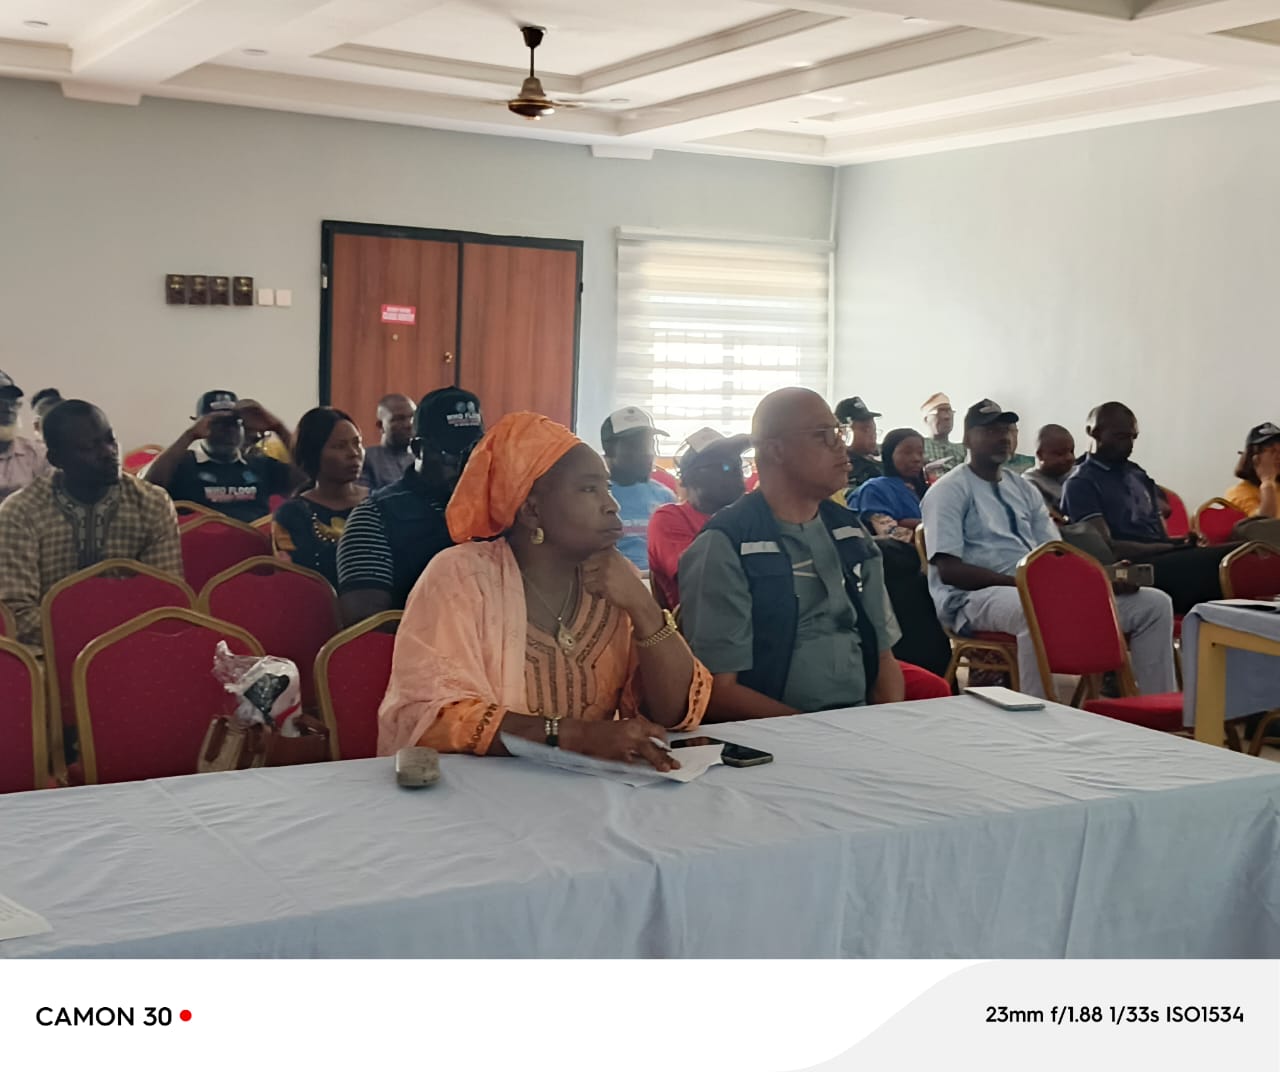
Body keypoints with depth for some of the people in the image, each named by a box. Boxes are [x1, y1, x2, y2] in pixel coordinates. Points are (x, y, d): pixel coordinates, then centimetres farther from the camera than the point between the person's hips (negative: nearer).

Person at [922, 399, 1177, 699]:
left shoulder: (1024, 489, 22)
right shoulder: (950, 490, 0)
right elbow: (948, 570, -11)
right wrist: (1018, 581, -21)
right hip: (975, 596, -7)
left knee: (1154, 603, -3)